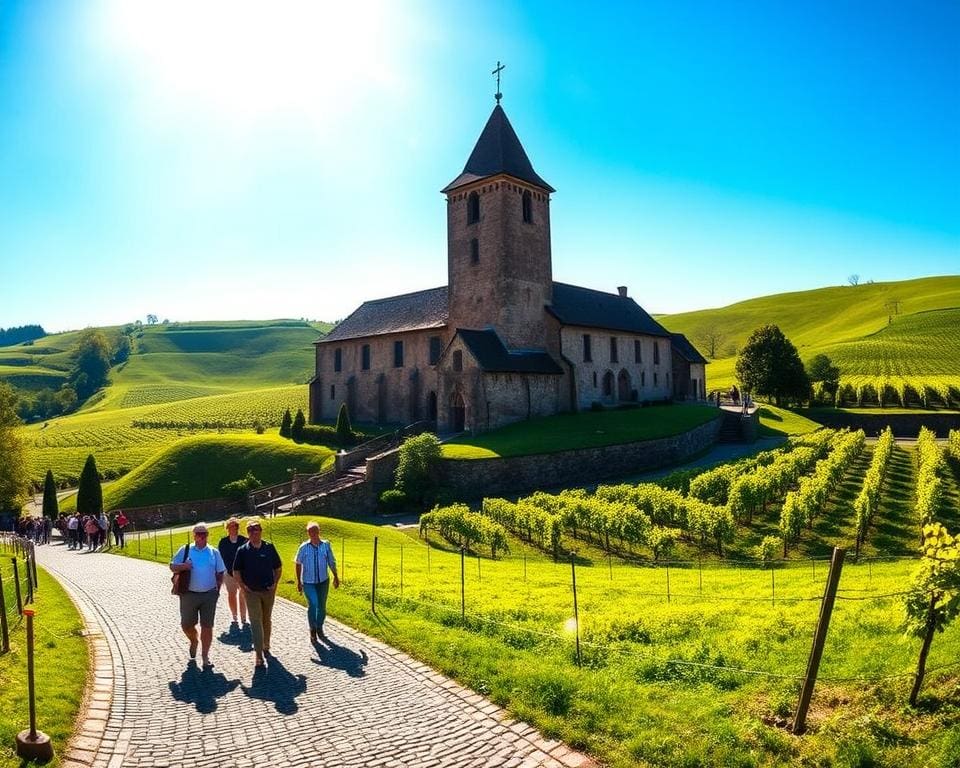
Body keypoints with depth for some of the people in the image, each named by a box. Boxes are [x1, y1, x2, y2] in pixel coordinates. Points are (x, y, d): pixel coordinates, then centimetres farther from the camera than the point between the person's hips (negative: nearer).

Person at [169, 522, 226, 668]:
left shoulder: (214, 552, 6)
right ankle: (193, 641, 42)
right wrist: (183, 566, -17)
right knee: (186, 625, 10)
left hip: (209, 595, 0)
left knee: (207, 626, 3)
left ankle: (205, 656, 16)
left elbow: (220, 573, 12)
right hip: (189, 594, 0)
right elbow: (172, 566, 3)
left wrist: (217, 589, 3)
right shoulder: (185, 550, 1)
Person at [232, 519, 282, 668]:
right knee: (255, 622, -5)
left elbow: (278, 567, 7)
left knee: (267, 620, 15)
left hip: (269, 590, 2)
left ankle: (266, 645, 34)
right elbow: (236, 571, 3)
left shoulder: (269, 548, -1)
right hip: (252, 592, -2)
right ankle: (259, 654, -5)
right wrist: (242, 586, -5)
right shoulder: (242, 550, -4)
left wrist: (275, 583, -1)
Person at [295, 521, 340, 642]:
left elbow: (331, 562, 3)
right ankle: (312, 630, 6)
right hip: (308, 582, -2)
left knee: (321, 606, 11)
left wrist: (336, 577, 7)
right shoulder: (304, 547, -9)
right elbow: (298, 564, 2)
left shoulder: (326, 545, -7)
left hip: (323, 581, 2)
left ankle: (319, 628, 32)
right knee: (312, 604, -14)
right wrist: (299, 581, 4)